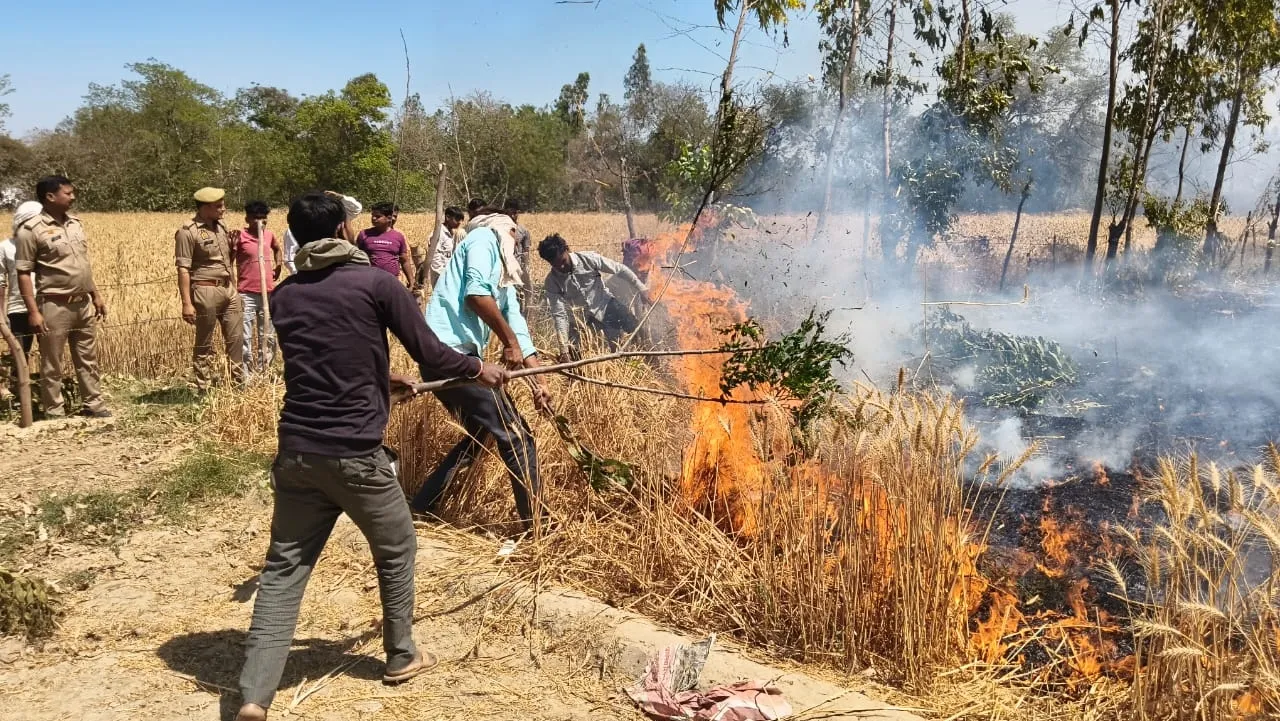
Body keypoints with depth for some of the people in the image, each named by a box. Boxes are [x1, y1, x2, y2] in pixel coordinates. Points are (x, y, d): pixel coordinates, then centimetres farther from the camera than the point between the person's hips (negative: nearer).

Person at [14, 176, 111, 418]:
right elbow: (24, 273, -11)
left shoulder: (75, 223, 9)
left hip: (83, 304, 7)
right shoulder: (31, 230, -11)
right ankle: (54, 413, 13)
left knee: (88, 359, 14)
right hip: (54, 306, -7)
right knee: (52, 364, 4)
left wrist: (96, 295, 16)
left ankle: (94, 405, 23)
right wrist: (33, 311, -16)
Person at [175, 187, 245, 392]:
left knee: (236, 338, 10)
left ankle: (239, 382, 22)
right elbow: (183, 269, -14)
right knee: (204, 344, 4)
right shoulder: (188, 232, -10)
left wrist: (232, 247, 2)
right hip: (206, 291, -7)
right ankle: (204, 389, 12)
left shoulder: (220, 227, 12)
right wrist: (186, 303, -19)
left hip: (229, 289, 7)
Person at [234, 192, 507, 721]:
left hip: (297, 451, 4)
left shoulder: (283, 296, 8)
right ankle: (401, 657, 33)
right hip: (355, 454, -4)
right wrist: (480, 369, 13)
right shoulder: (376, 284, -8)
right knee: (396, 551, 19)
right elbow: (430, 353, -5)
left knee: (284, 568, 11)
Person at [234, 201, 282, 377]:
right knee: (245, 337, -1)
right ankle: (246, 375, 6)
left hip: (268, 293, 5)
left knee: (269, 337, 10)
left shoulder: (269, 235, 8)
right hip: (247, 294, -5)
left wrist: (278, 267, 17)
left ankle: (265, 372, 22)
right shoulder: (240, 236, -8)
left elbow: (277, 250, 29)